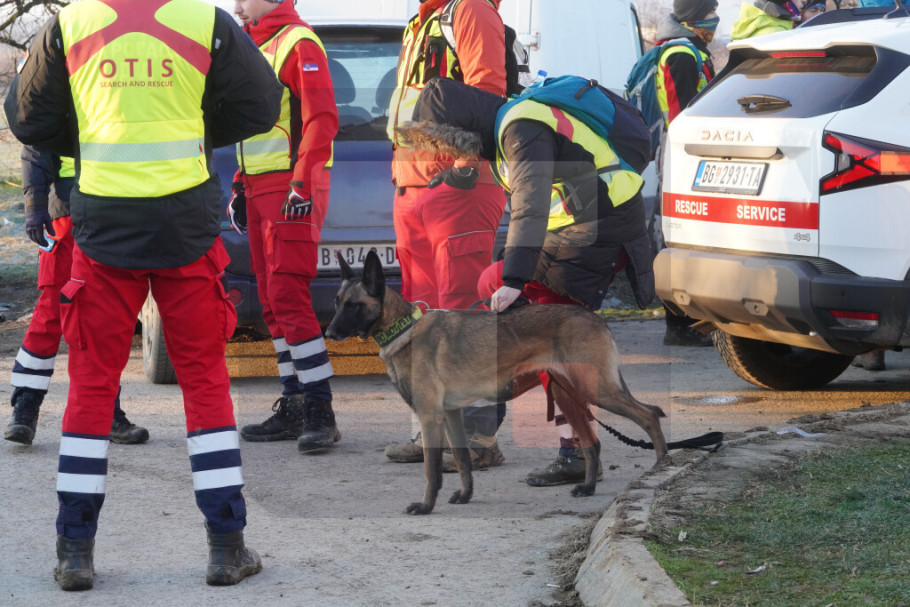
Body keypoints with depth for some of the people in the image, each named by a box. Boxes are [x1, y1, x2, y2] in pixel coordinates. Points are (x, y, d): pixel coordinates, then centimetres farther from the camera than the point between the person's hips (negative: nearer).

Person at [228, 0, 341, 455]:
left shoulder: (298, 42, -9)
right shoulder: (257, 50, 21)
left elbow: (321, 119, -17)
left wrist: (301, 184, -22)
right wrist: (241, 185, 20)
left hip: (291, 191, -10)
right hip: (261, 191, 10)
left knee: (288, 297, -14)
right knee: (273, 302, 9)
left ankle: (320, 411, -12)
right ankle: (294, 408, 13)